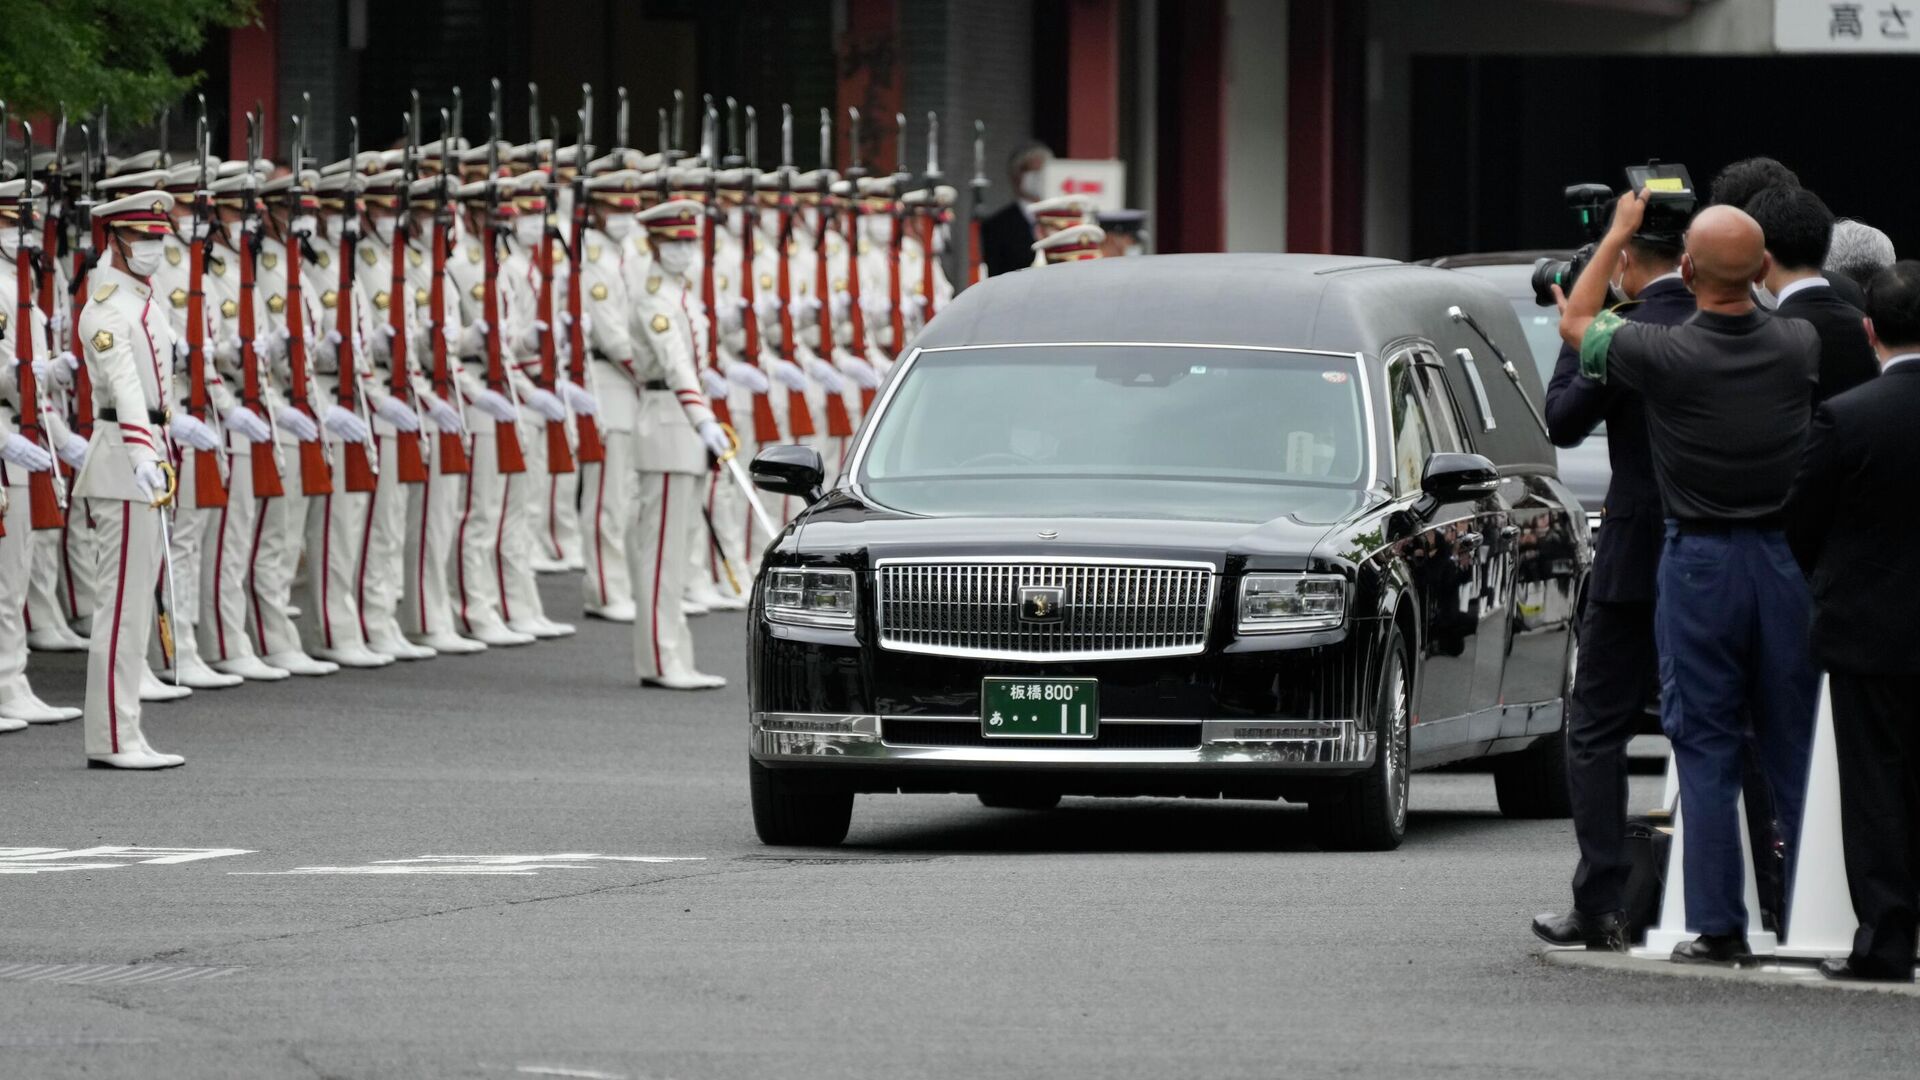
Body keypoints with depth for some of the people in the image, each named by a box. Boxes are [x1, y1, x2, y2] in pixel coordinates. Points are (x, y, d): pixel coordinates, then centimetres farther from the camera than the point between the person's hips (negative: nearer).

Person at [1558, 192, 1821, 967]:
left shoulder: (1663, 355, -15)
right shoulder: (1799, 347, -7)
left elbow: (1575, 323, 6)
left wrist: (1619, 233, 16)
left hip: (1699, 561, -2)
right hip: (1785, 557, 2)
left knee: (1706, 750, 3)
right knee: (1794, 749, 9)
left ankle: (1718, 928, 0)